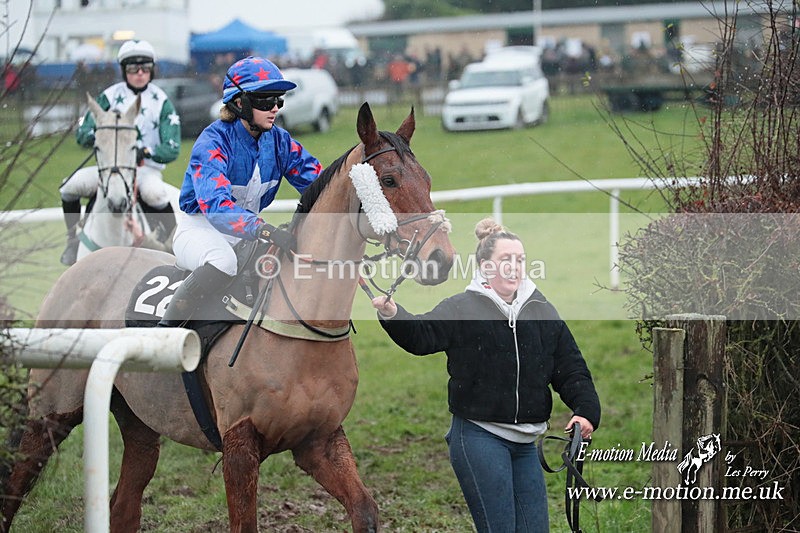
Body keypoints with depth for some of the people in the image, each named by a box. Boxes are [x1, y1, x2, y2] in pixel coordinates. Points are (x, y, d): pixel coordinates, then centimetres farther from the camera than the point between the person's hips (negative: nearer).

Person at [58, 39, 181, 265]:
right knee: (70, 185, -19)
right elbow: (82, 135, 0)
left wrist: (145, 151, -28)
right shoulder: (110, 96, 4)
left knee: (154, 192, -37)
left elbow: (171, 150, -9)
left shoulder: (161, 102, -1)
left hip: (146, 168, -3)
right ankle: (73, 240, 5)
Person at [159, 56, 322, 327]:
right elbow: (215, 204, -36)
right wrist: (267, 231, -50)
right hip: (200, 227, -7)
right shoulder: (214, 141, -21)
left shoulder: (278, 140, -1)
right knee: (222, 261, -40)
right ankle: (166, 328, -26)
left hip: (250, 228, 7)